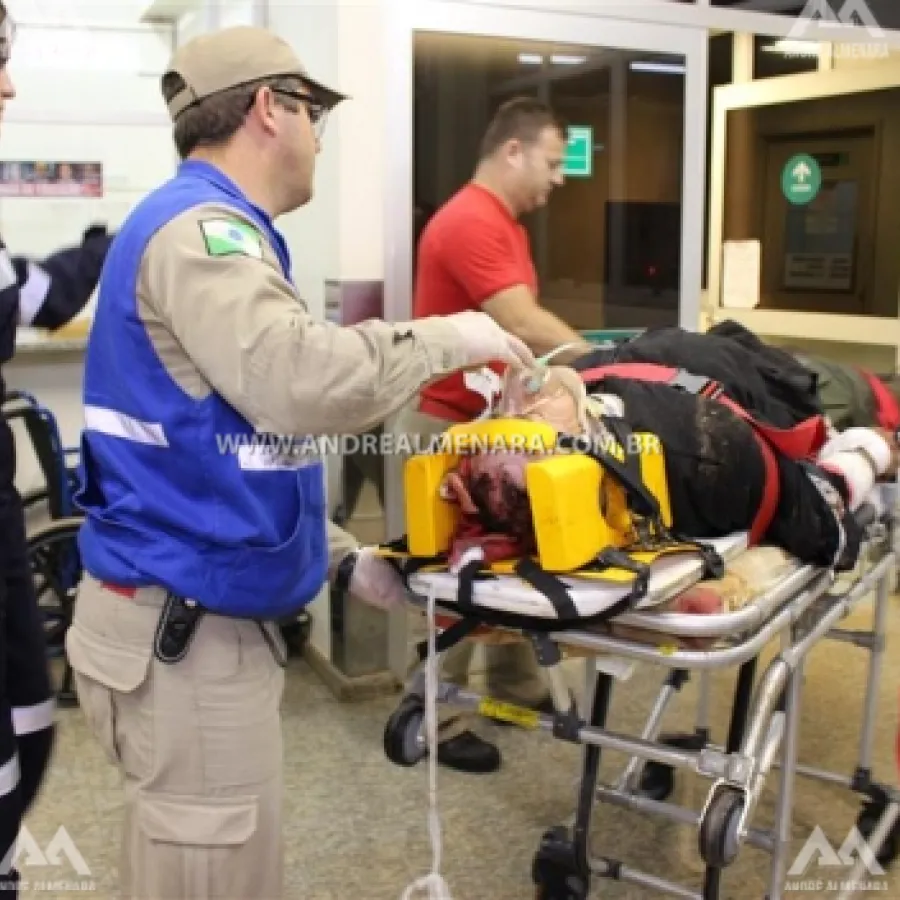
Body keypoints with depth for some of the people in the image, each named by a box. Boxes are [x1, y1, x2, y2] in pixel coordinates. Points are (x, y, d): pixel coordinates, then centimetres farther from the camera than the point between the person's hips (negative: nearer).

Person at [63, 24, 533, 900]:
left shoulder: (204, 227, 16)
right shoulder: (200, 226, -16)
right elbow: (303, 381, -34)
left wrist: (340, 557, 15)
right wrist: (447, 338, -16)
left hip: (196, 616, 10)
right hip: (182, 629, -10)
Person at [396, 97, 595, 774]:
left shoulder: (506, 222, 14)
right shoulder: (469, 223, -20)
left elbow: (527, 319, 11)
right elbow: (523, 327, -27)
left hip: (498, 417, 10)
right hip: (452, 424, -10)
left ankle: (514, 681, 32)